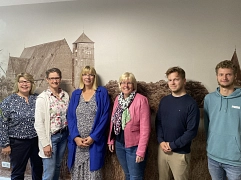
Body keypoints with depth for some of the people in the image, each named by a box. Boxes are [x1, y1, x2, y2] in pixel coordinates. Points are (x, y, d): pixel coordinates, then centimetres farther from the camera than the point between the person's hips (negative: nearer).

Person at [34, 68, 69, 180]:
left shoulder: (65, 95, 3)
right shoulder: (42, 98, -12)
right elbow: (38, 123, -13)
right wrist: (45, 144, -14)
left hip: (64, 135, 5)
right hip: (51, 136, -5)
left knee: (57, 167, 18)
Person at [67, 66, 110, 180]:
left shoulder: (102, 92, -1)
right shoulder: (76, 94, 9)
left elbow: (105, 117, -6)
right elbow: (70, 117, 5)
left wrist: (93, 137, -12)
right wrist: (75, 137, -8)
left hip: (95, 141, -3)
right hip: (77, 141, 3)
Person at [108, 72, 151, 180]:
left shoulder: (141, 100, -16)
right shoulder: (118, 99, 5)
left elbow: (145, 127, -18)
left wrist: (141, 150, -19)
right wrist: (111, 140, 10)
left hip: (134, 145, -5)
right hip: (119, 143, 6)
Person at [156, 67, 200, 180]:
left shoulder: (191, 104, -12)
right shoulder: (164, 101, 4)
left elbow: (192, 131, -15)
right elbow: (158, 122, 7)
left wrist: (172, 145, -15)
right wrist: (161, 141, -7)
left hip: (180, 153, -4)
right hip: (162, 149, 5)